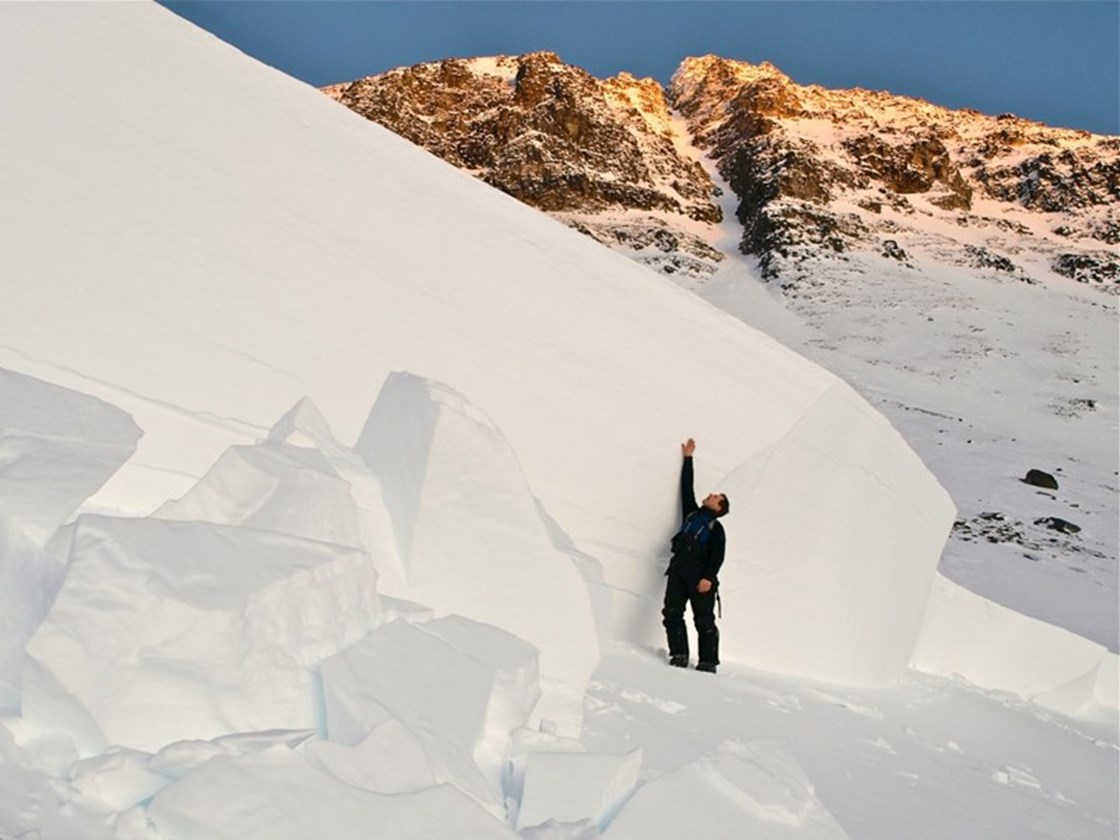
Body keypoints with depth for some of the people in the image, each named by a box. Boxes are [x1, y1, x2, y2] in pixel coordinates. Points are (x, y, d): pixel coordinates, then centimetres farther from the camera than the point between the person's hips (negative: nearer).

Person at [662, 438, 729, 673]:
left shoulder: (716, 528, 8)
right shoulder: (691, 514, 21)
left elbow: (717, 556, -3)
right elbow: (686, 487, 23)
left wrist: (708, 577, -18)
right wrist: (687, 458, 25)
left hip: (700, 577, -4)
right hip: (678, 571, 5)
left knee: (704, 620, -4)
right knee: (672, 614, -7)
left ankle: (708, 661, -1)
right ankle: (679, 654, -4)